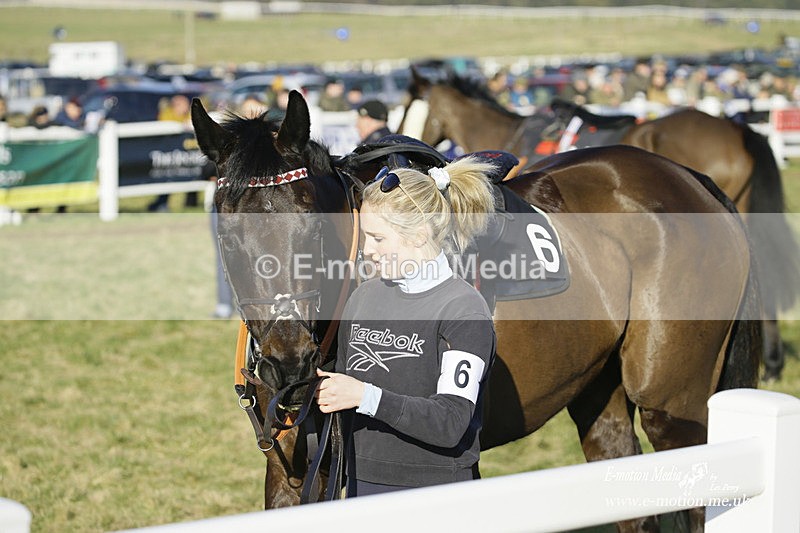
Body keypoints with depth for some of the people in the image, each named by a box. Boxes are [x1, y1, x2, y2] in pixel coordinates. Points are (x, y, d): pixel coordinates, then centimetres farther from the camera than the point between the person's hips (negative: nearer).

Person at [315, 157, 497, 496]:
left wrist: (367, 397, -25)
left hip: (437, 496, -6)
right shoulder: (364, 296, 9)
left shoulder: (464, 311, -12)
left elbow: (450, 424, -20)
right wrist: (318, 389, 2)